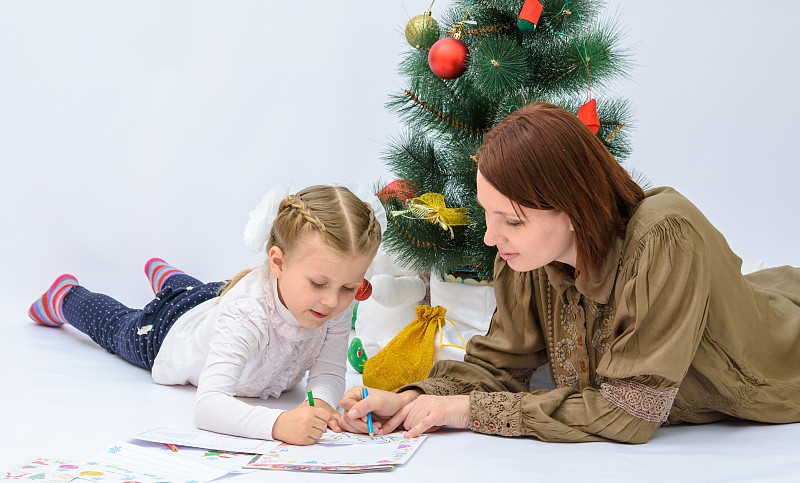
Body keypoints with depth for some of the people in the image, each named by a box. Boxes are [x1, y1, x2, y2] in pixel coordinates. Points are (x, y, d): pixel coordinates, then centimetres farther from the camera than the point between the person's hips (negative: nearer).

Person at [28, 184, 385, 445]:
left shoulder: (339, 302, -37)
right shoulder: (248, 311, -53)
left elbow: (329, 374, -30)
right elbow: (207, 405, -59)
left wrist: (320, 401, -53)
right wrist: (278, 423, -75)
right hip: (167, 333, -4)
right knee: (115, 326, 30)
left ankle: (166, 275, 74)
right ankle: (65, 296, 61)